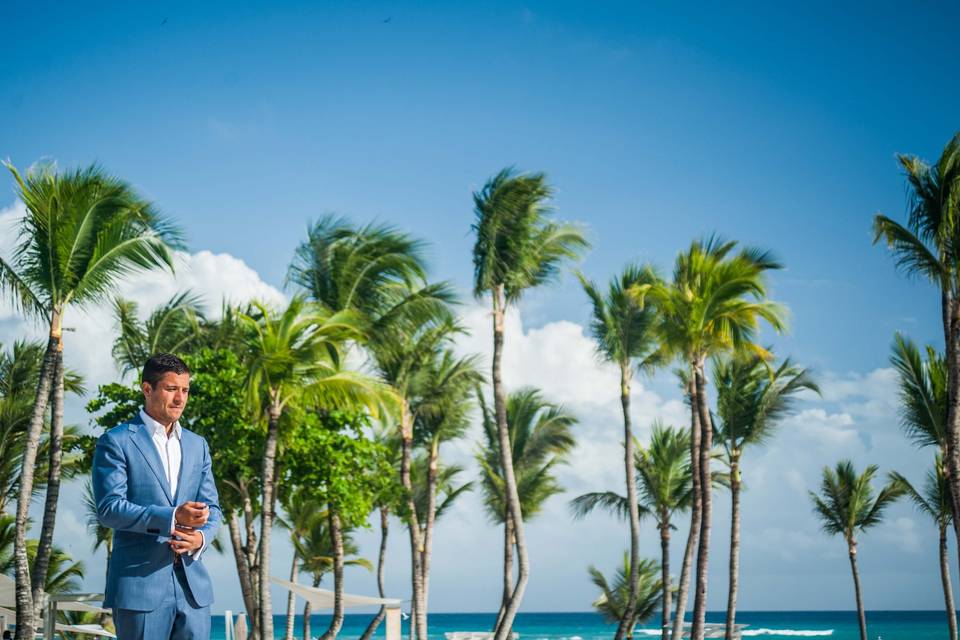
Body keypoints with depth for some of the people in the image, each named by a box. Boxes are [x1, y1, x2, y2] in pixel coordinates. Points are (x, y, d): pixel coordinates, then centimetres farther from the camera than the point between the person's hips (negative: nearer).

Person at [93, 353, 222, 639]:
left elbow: (212, 508, 15)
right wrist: (172, 517, -22)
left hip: (192, 586, 5)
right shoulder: (116, 442, -2)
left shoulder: (197, 445, 16)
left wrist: (201, 537, -9)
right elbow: (108, 508, -11)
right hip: (139, 584, -5)